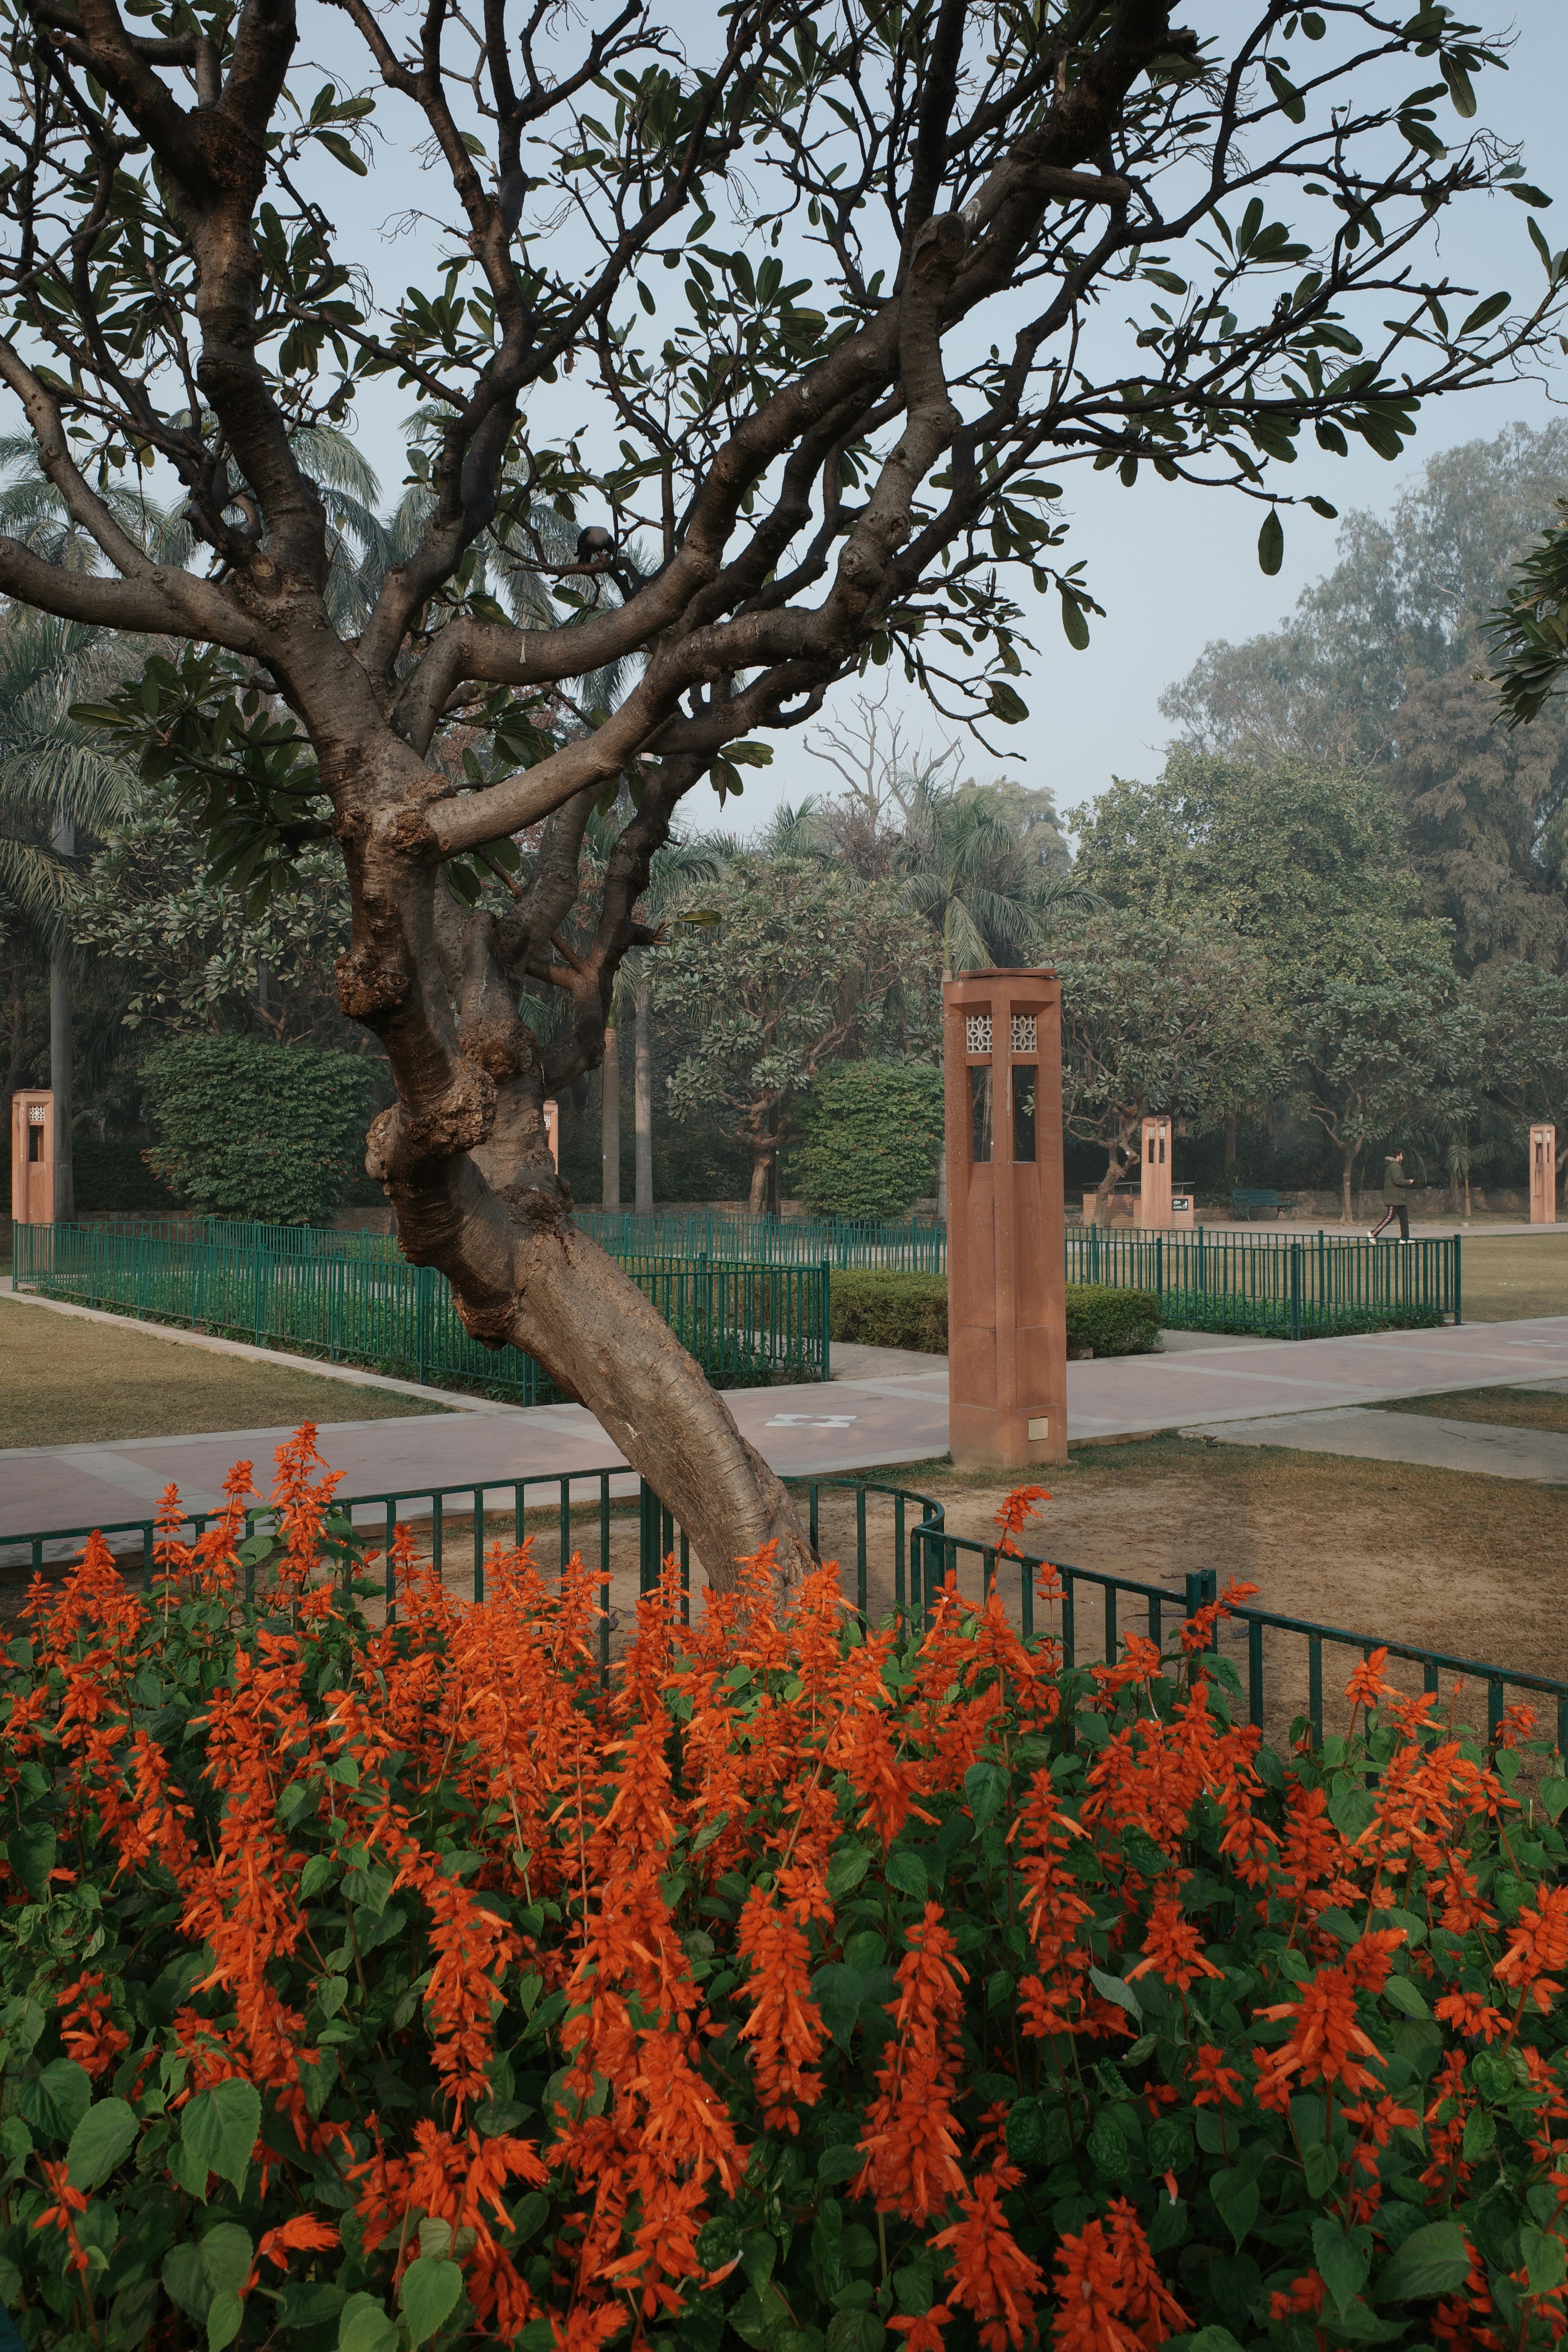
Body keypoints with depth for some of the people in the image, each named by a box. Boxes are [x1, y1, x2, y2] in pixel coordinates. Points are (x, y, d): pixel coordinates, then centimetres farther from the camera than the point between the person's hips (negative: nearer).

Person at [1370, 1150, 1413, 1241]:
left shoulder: (1395, 1166, 20)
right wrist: (1409, 1182, -10)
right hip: (1394, 1198, -11)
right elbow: (1397, 1181, -24)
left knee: (1404, 1217, 7)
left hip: (1399, 1199, 11)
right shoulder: (1395, 1167, -14)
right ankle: (1374, 1233, -5)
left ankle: (1405, 1238, 6)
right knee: (1390, 1217, -10)